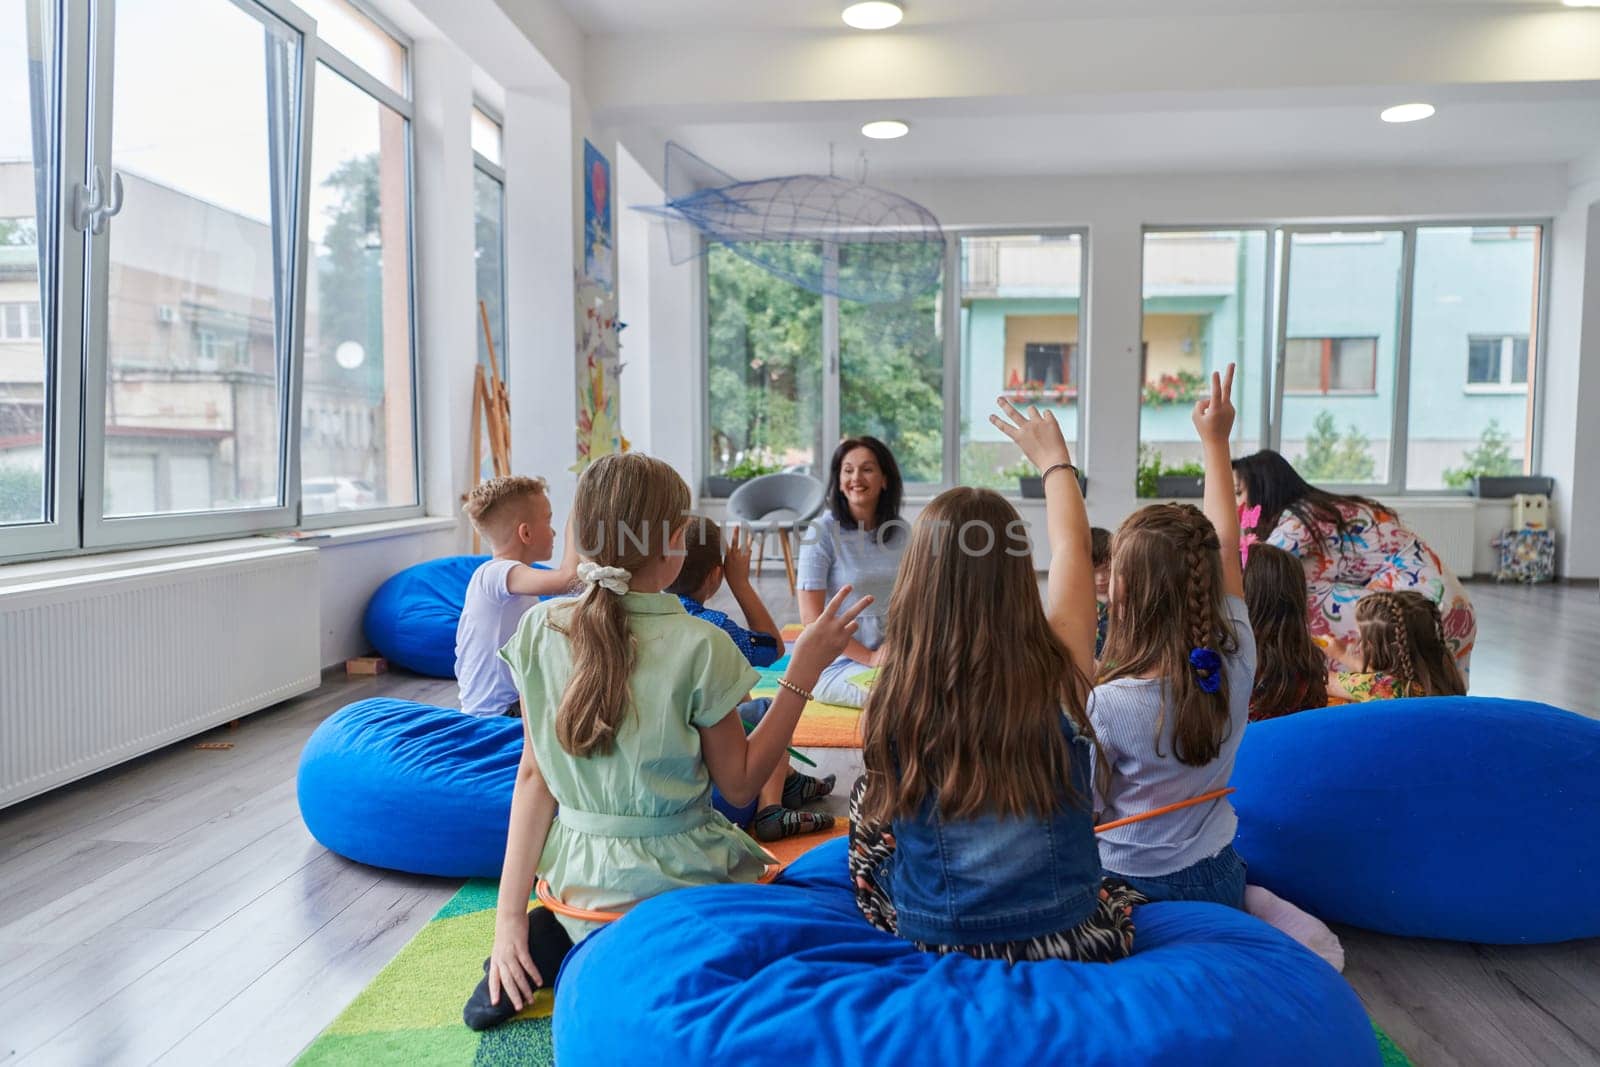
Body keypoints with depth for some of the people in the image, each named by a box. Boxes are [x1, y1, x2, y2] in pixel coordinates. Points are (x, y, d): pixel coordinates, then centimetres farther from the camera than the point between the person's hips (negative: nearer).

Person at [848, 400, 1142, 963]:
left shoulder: (895, 677, -16)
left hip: (936, 950, 0)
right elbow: (1072, 548, 4)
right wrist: (1053, 458, 21)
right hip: (1070, 945, 1)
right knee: (1122, 890, 34)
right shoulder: (1056, 669, -16)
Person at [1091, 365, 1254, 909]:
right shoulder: (1236, 661, -13)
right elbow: (1225, 546, 1)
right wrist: (1216, 441, 11)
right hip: (1217, 880, 5)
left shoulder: (1108, 704, -27)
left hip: (1132, 886, -4)